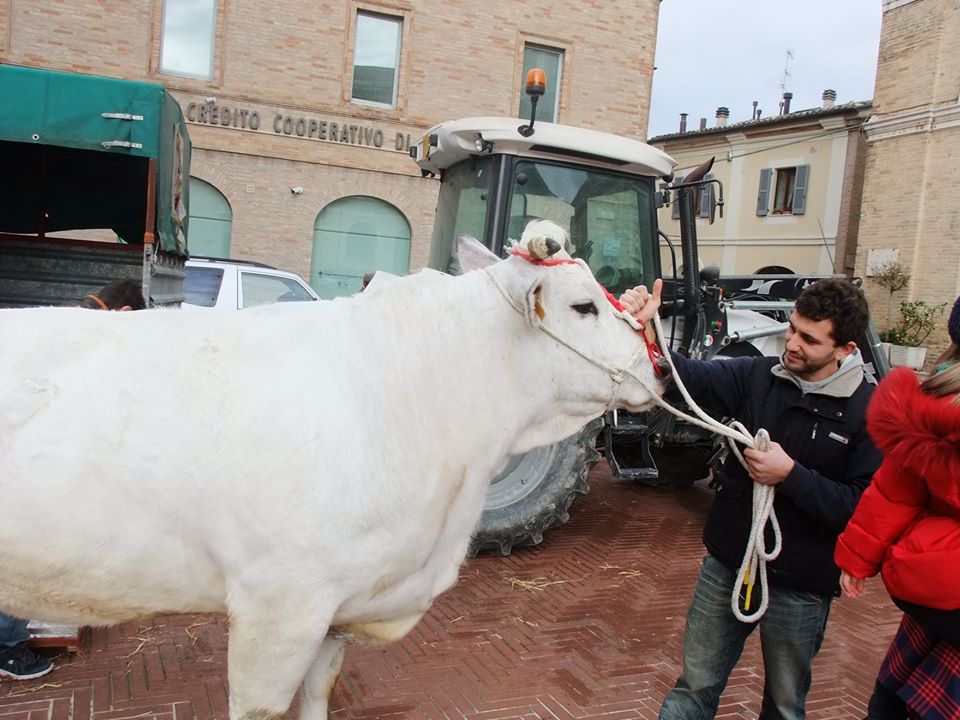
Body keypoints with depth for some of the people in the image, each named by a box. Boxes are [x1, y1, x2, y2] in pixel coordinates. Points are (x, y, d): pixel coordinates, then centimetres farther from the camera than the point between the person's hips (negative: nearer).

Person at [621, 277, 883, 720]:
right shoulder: (757, 377, -5)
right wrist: (645, 333, -35)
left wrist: (790, 475, -26)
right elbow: (689, 377, -19)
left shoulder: (870, 411, -13)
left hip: (800, 584, -2)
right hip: (727, 563, 3)